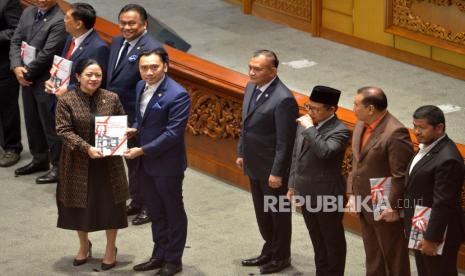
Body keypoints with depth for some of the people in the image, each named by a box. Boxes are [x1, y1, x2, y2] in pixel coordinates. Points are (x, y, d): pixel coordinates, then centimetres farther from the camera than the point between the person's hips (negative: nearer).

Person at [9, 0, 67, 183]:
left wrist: (27, 72, -11)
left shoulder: (59, 21, -17)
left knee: (50, 125, 1)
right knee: (32, 122, 18)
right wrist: (17, 67, -8)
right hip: (27, 79, 8)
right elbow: (16, 41, 8)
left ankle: (58, 166, 12)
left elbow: (47, 53, -19)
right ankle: (39, 159, 33)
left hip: (46, 82, -8)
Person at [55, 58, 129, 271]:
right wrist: (87, 148, -22)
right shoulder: (66, 101, -9)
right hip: (79, 163, -1)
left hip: (108, 162, 1)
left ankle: (111, 248, 27)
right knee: (80, 204, 12)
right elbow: (64, 130, -13)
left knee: (110, 204, 7)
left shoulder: (112, 98, -2)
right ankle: (84, 246, 35)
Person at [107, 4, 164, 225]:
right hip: (119, 113, 8)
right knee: (130, 160, 22)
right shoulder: (117, 43, 6)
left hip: (139, 117, -8)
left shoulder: (152, 48, -21)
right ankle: (136, 201, 37)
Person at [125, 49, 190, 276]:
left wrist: (143, 150, -22)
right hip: (145, 162, 8)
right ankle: (160, 255, 34)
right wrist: (135, 129, -2)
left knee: (173, 212, 10)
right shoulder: (141, 86, 3)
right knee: (154, 211, 20)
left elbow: (173, 133, -24)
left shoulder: (177, 95, -22)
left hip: (167, 164, -8)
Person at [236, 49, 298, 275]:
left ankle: (281, 257, 27)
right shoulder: (251, 87, 1)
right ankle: (269, 251, 38)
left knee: (278, 213, 11)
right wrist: (241, 153, 15)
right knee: (261, 211, 21)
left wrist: (277, 173, -21)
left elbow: (285, 141, -23)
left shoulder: (283, 99, -25)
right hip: (254, 164, 8)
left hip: (272, 169, -8)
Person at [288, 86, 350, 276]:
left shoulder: (340, 131, -21)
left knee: (333, 240, 10)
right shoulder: (304, 123, 2)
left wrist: (309, 128, -30)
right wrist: (292, 185, 16)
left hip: (327, 196, -8)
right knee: (317, 239, 22)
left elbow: (324, 152, -39)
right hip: (305, 194, 8)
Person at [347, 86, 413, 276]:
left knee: (393, 256, 7)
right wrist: (352, 194, 8)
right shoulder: (361, 125, 4)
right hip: (364, 206, 9)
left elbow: (401, 176, -22)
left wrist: (393, 207, -20)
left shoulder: (395, 133, -24)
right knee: (372, 255, 21)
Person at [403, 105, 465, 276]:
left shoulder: (447, 160, -27)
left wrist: (432, 239, -21)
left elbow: (443, 205, -26)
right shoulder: (428, 146, 4)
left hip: (437, 233, -10)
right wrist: (410, 227, 18)